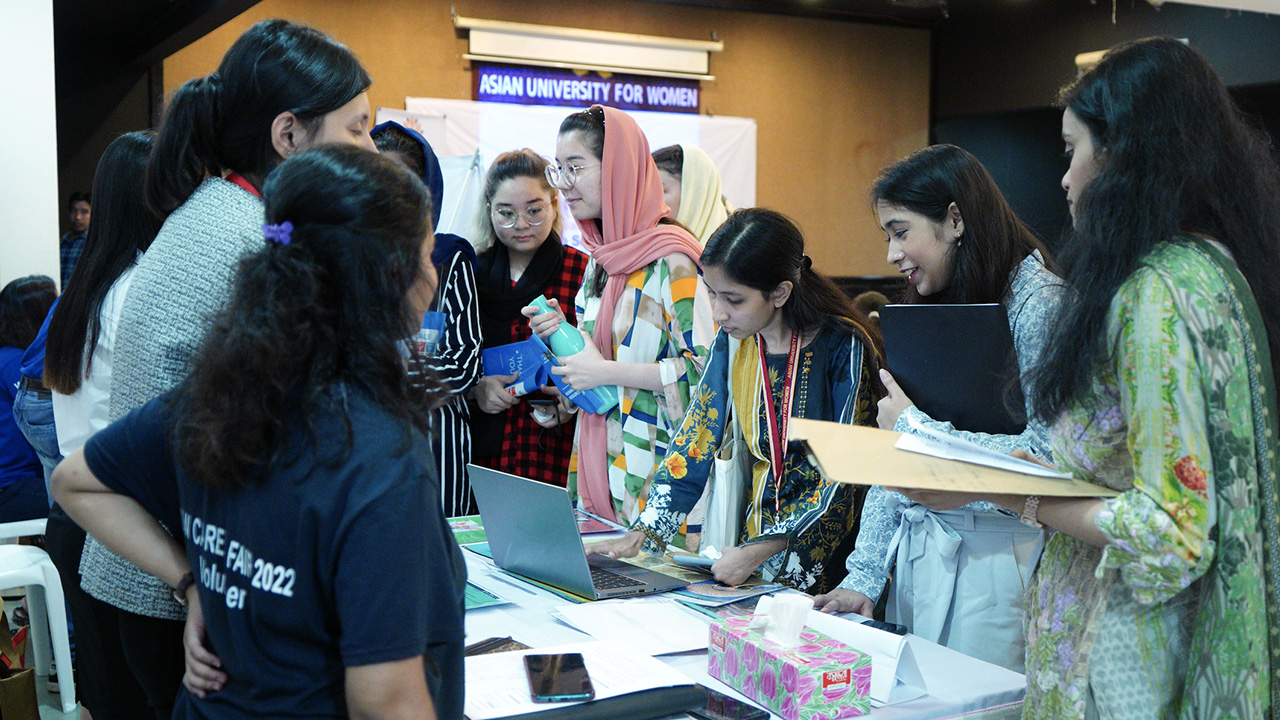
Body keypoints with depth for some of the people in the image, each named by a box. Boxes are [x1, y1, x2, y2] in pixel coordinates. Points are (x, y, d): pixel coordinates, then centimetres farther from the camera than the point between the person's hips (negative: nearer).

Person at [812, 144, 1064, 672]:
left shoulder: (1038, 303, -11)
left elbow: (1041, 456, -20)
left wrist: (917, 425, -13)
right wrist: (863, 576, 5)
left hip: (992, 553, -7)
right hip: (915, 547, 7)